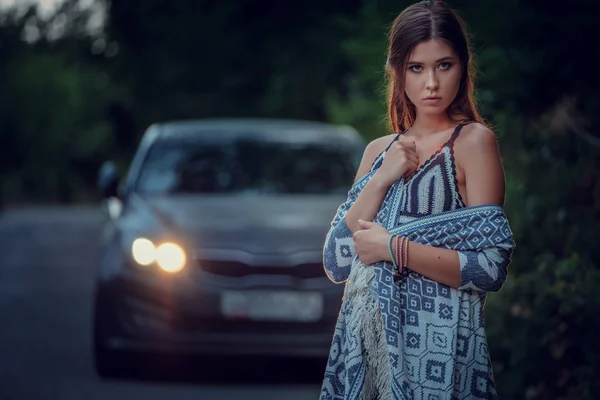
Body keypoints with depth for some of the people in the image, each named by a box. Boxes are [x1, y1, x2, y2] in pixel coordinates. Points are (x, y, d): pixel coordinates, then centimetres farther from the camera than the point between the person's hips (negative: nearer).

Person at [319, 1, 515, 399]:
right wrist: (381, 179, -6)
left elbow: (491, 268, -13)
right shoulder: (379, 151, 12)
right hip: (365, 338, 5)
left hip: (436, 343, -5)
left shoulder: (474, 141, -5)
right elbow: (336, 264, 3)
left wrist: (393, 248, -14)